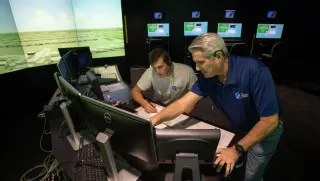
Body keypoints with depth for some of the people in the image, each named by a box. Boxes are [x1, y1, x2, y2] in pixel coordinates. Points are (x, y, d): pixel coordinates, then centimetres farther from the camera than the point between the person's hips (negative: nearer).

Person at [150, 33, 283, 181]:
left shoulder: (254, 71, -36)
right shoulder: (207, 78, -20)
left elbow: (270, 121, -34)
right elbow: (182, 104, -23)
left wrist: (237, 149, -38)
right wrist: (155, 119, -37)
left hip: (265, 130, -4)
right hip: (237, 128, 5)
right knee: (225, 166, 21)